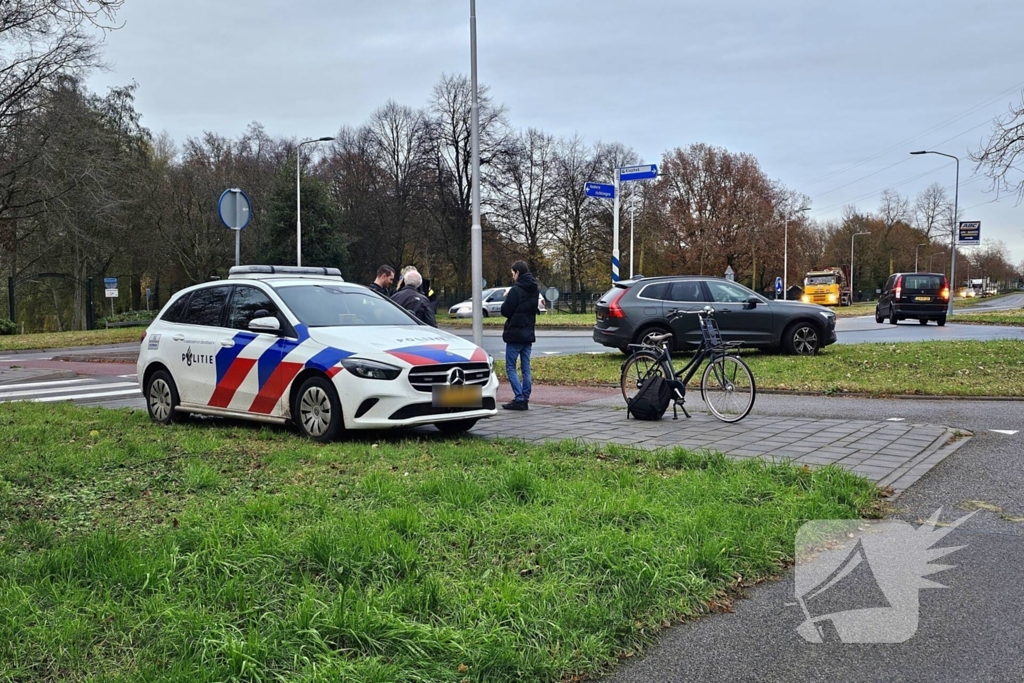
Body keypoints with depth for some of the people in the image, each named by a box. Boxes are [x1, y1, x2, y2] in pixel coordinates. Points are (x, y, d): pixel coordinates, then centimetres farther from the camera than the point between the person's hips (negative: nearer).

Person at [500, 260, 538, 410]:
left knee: (510, 367, 0)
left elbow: (506, 311, -15)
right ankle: (525, 399, 10)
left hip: (515, 334, -7)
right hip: (529, 334, 7)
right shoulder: (535, 290, 8)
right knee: (526, 368, 9)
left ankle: (519, 399, -8)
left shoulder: (516, 290, -16)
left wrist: (506, 299, 4)